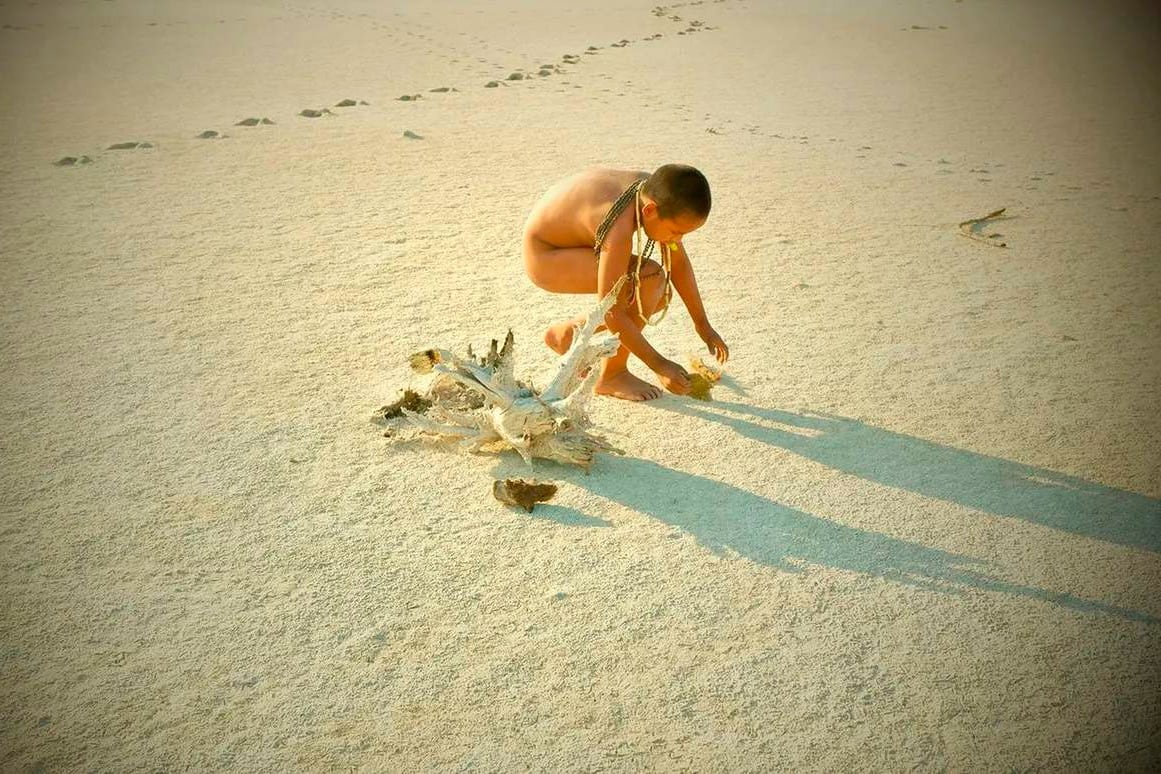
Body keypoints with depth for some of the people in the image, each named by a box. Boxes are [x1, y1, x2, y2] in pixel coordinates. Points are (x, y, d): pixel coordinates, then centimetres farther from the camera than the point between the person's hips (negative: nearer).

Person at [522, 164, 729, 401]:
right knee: (650, 279, -25)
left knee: (660, 295, 2)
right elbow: (612, 314, -30)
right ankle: (612, 375, -8)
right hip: (544, 257, -9)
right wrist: (658, 365, -23)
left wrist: (702, 325, 2)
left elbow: (678, 262, -1)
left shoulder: (655, 191, -13)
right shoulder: (619, 229, -36)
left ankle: (563, 334, 17)